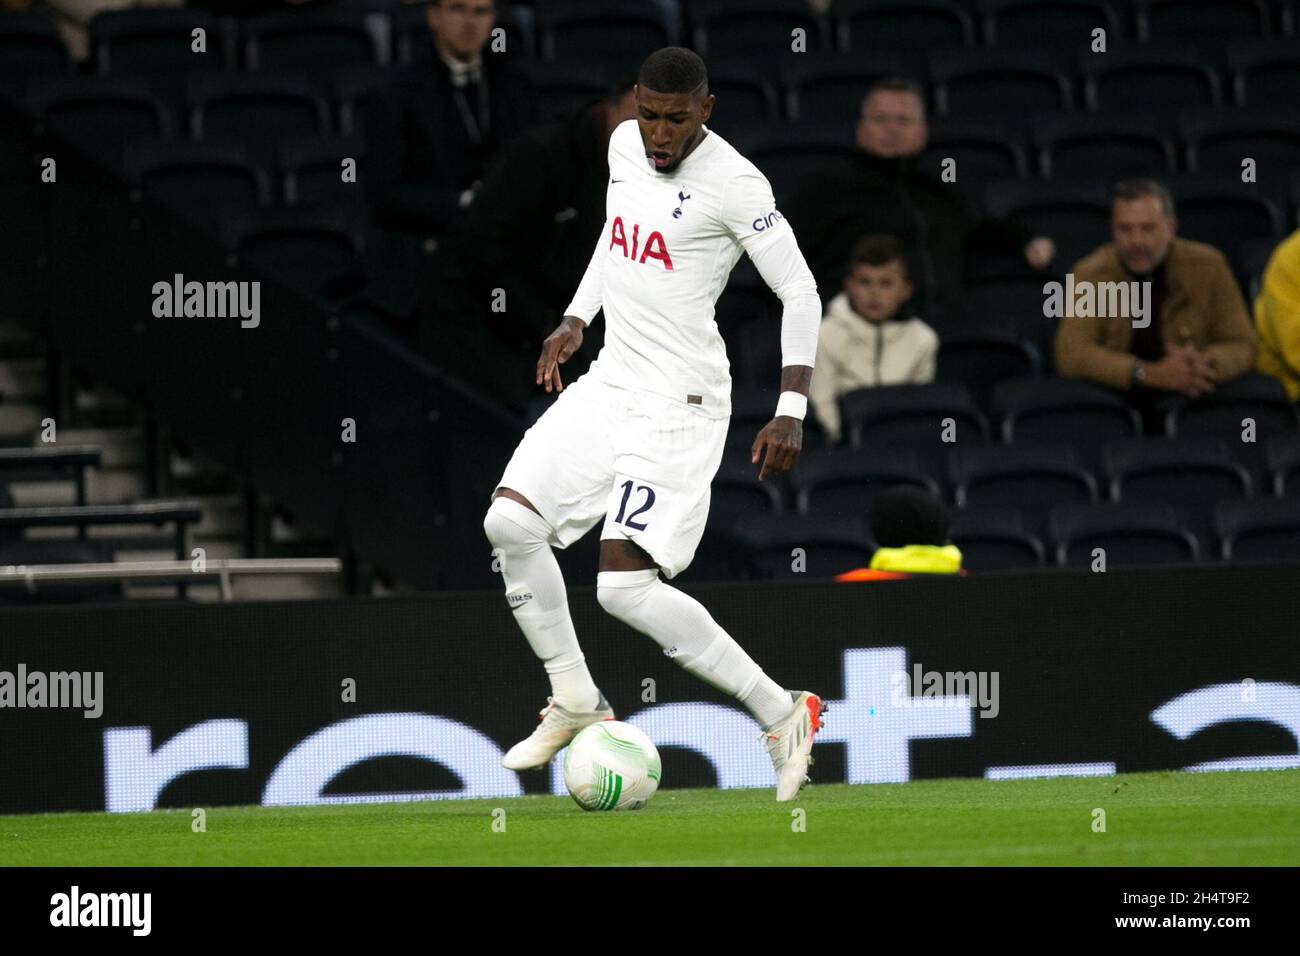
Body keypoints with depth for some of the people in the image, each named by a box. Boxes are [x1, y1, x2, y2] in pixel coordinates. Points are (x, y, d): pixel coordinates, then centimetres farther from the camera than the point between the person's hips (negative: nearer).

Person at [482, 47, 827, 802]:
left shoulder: (733, 184, -15)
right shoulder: (626, 146, 7)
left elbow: (801, 293, -13)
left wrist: (791, 412, -19)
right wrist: (574, 324, 18)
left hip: (680, 403, -8)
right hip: (609, 384, 8)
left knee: (626, 587, -17)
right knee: (510, 521, -7)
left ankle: (782, 714, -4)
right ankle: (576, 704, 8)